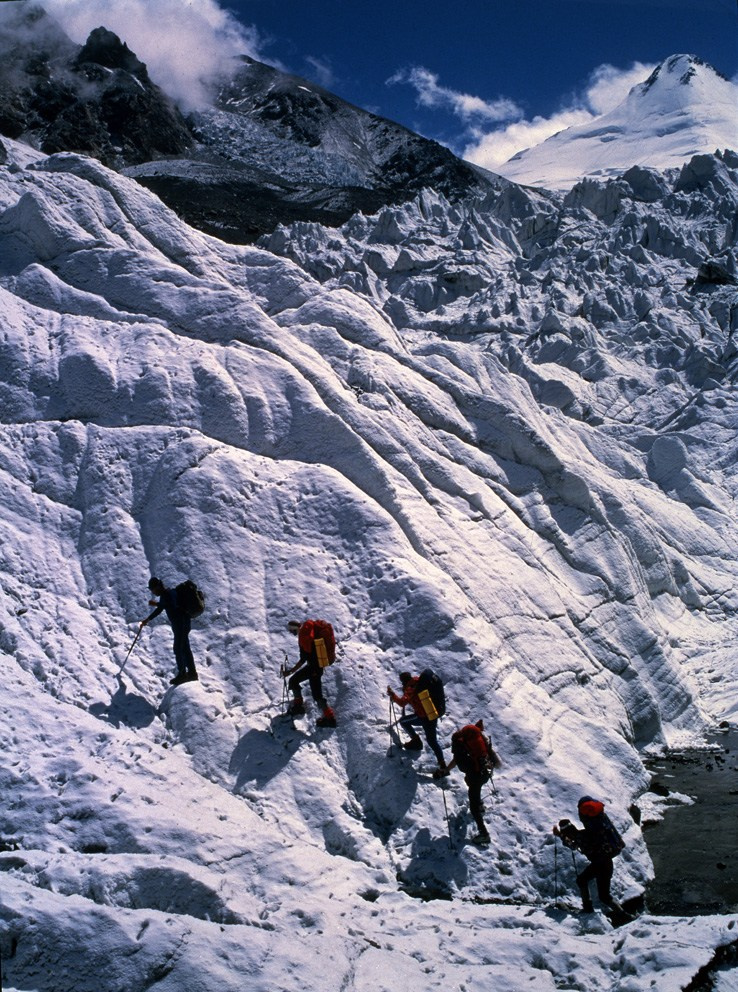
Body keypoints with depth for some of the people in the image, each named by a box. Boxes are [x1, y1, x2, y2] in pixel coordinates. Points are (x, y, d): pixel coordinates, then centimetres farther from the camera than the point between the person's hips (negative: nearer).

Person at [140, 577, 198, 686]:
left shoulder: (168, 594, -19)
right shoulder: (164, 595, 12)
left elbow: (172, 606, -37)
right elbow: (159, 610, 25)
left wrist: (156, 604, -35)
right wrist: (148, 619, 29)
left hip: (181, 623, -10)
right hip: (179, 624, 10)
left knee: (178, 649, -6)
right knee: (185, 648, 14)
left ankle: (182, 674, 0)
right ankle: (192, 672, 21)